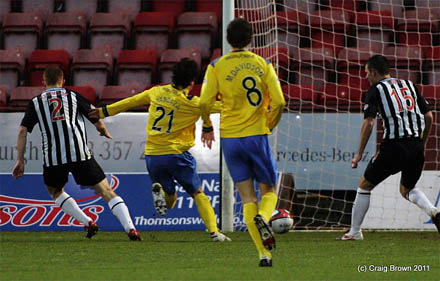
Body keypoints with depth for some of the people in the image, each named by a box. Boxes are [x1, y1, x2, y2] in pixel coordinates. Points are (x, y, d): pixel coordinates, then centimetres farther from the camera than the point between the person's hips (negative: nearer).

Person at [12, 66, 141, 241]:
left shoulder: (36, 102, 15)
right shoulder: (73, 96, 13)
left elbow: (23, 131, 5)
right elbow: (99, 124, 11)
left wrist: (20, 160, 7)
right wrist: (105, 133, 33)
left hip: (52, 158, 1)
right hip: (80, 154, -1)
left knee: (55, 192, 27)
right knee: (106, 192, 3)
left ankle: (87, 222, 11)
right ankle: (130, 228, -14)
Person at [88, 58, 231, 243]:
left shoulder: (157, 92, 5)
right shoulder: (191, 103, -9)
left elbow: (131, 102, 18)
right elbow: (220, 106, -2)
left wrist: (104, 112, 29)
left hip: (152, 156, 4)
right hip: (176, 154, -4)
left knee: (169, 201, 16)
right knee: (198, 194, 9)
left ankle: (159, 190, -18)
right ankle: (214, 232, -4)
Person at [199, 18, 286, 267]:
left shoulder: (217, 67, 0)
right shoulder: (263, 65, 1)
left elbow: (205, 102, -8)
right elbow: (279, 102, -5)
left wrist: (207, 127, 10)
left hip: (229, 137, 1)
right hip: (257, 135, -1)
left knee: (247, 197, 6)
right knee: (269, 190, 13)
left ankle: (264, 253, -3)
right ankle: (263, 218, -22)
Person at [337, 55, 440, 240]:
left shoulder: (376, 90, 2)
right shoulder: (409, 85, 17)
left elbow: (368, 123, -9)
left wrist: (359, 154, -4)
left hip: (393, 145, -5)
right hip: (416, 145, 5)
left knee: (365, 185, 14)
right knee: (407, 190, 23)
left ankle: (354, 232, 17)